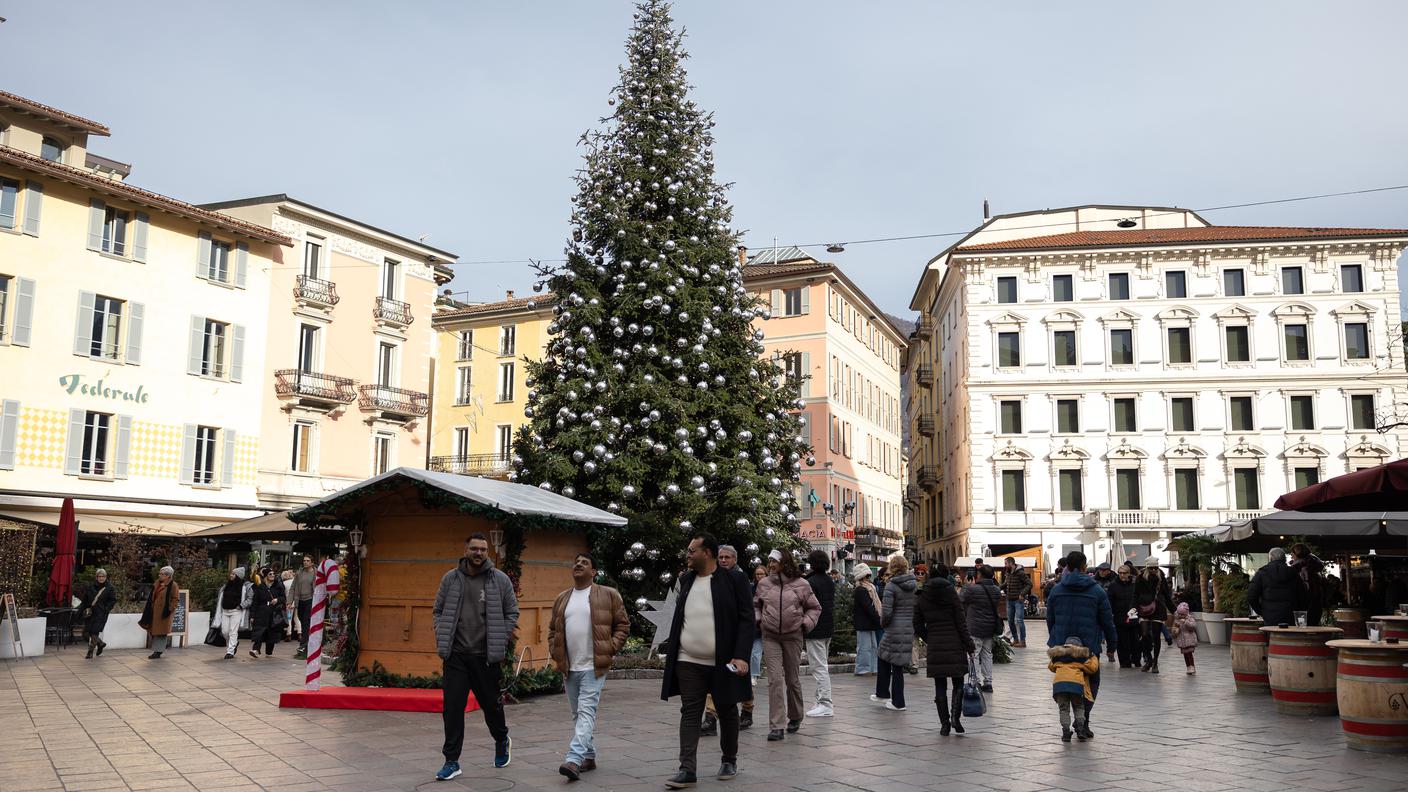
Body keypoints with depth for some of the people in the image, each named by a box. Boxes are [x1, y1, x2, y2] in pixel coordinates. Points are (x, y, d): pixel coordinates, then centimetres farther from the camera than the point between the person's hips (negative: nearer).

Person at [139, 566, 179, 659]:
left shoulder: (172, 585, -11)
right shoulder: (157, 583, 11)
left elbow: (175, 598, -13)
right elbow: (152, 597, 18)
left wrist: (170, 610, -18)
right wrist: (147, 608, 14)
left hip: (163, 612, -8)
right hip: (154, 611, 8)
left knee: (160, 632, -2)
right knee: (154, 631, 12)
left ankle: (158, 652, 4)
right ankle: (156, 651, 22)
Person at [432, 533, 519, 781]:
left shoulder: (500, 580, -1)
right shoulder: (450, 578, 4)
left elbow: (512, 612, 4)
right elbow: (438, 610, 12)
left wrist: (502, 643, -1)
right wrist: (441, 640, 1)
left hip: (486, 656, -1)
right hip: (456, 655, 1)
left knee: (491, 704, 12)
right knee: (452, 708, -1)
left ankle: (502, 741, 40)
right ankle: (451, 761, 8)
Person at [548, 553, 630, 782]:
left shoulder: (608, 595, -2)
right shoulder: (562, 599, 13)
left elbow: (623, 625, 1)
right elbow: (553, 630, 20)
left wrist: (610, 649, -7)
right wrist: (555, 653, 7)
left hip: (594, 667, -6)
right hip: (569, 668, 6)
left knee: (586, 712, -14)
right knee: (578, 715, 12)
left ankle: (574, 759, -20)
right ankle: (589, 756, 24)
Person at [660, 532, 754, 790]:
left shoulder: (734, 580, -7)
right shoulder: (686, 580, 9)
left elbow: (746, 620, -9)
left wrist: (740, 656, -17)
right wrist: (671, 649, 11)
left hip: (724, 662, -3)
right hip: (688, 662, 4)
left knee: (727, 712, 12)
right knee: (689, 713, 0)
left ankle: (729, 760, 29)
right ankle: (687, 769, 0)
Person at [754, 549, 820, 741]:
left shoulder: (800, 584, -2)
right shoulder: (764, 584, 4)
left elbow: (815, 607, 9)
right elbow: (755, 604, 21)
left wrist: (806, 623, -4)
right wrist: (758, 620, 5)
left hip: (793, 636, -1)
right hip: (770, 637, 1)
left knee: (793, 679, 11)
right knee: (774, 680, -9)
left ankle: (795, 717, 34)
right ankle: (776, 726, -9)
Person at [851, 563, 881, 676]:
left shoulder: (868, 588, 18)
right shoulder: (861, 590, -14)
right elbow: (868, 608, -19)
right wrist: (878, 620, -17)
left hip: (869, 624, 10)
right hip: (863, 624, -10)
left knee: (872, 646, 12)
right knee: (864, 647, -4)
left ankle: (871, 669, 17)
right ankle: (862, 669, 1)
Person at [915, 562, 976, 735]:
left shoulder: (922, 598, 3)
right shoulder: (952, 594, -4)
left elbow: (918, 626, 6)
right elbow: (961, 623, -6)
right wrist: (970, 646, -2)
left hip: (935, 647, 2)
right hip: (954, 645, -2)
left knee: (940, 686, 8)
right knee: (958, 683, 9)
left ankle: (944, 723, 6)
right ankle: (955, 716, -9)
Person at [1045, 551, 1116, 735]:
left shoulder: (1056, 589, 5)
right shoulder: (1096, 590, -2)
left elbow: (1050, 620, 10)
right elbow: (1107, 621, 0)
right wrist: (1111, 646, 9)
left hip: (1061, 646, 2)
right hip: (1089, 647, -2)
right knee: (1091, 683, 11)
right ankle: (1083, 720, -4)